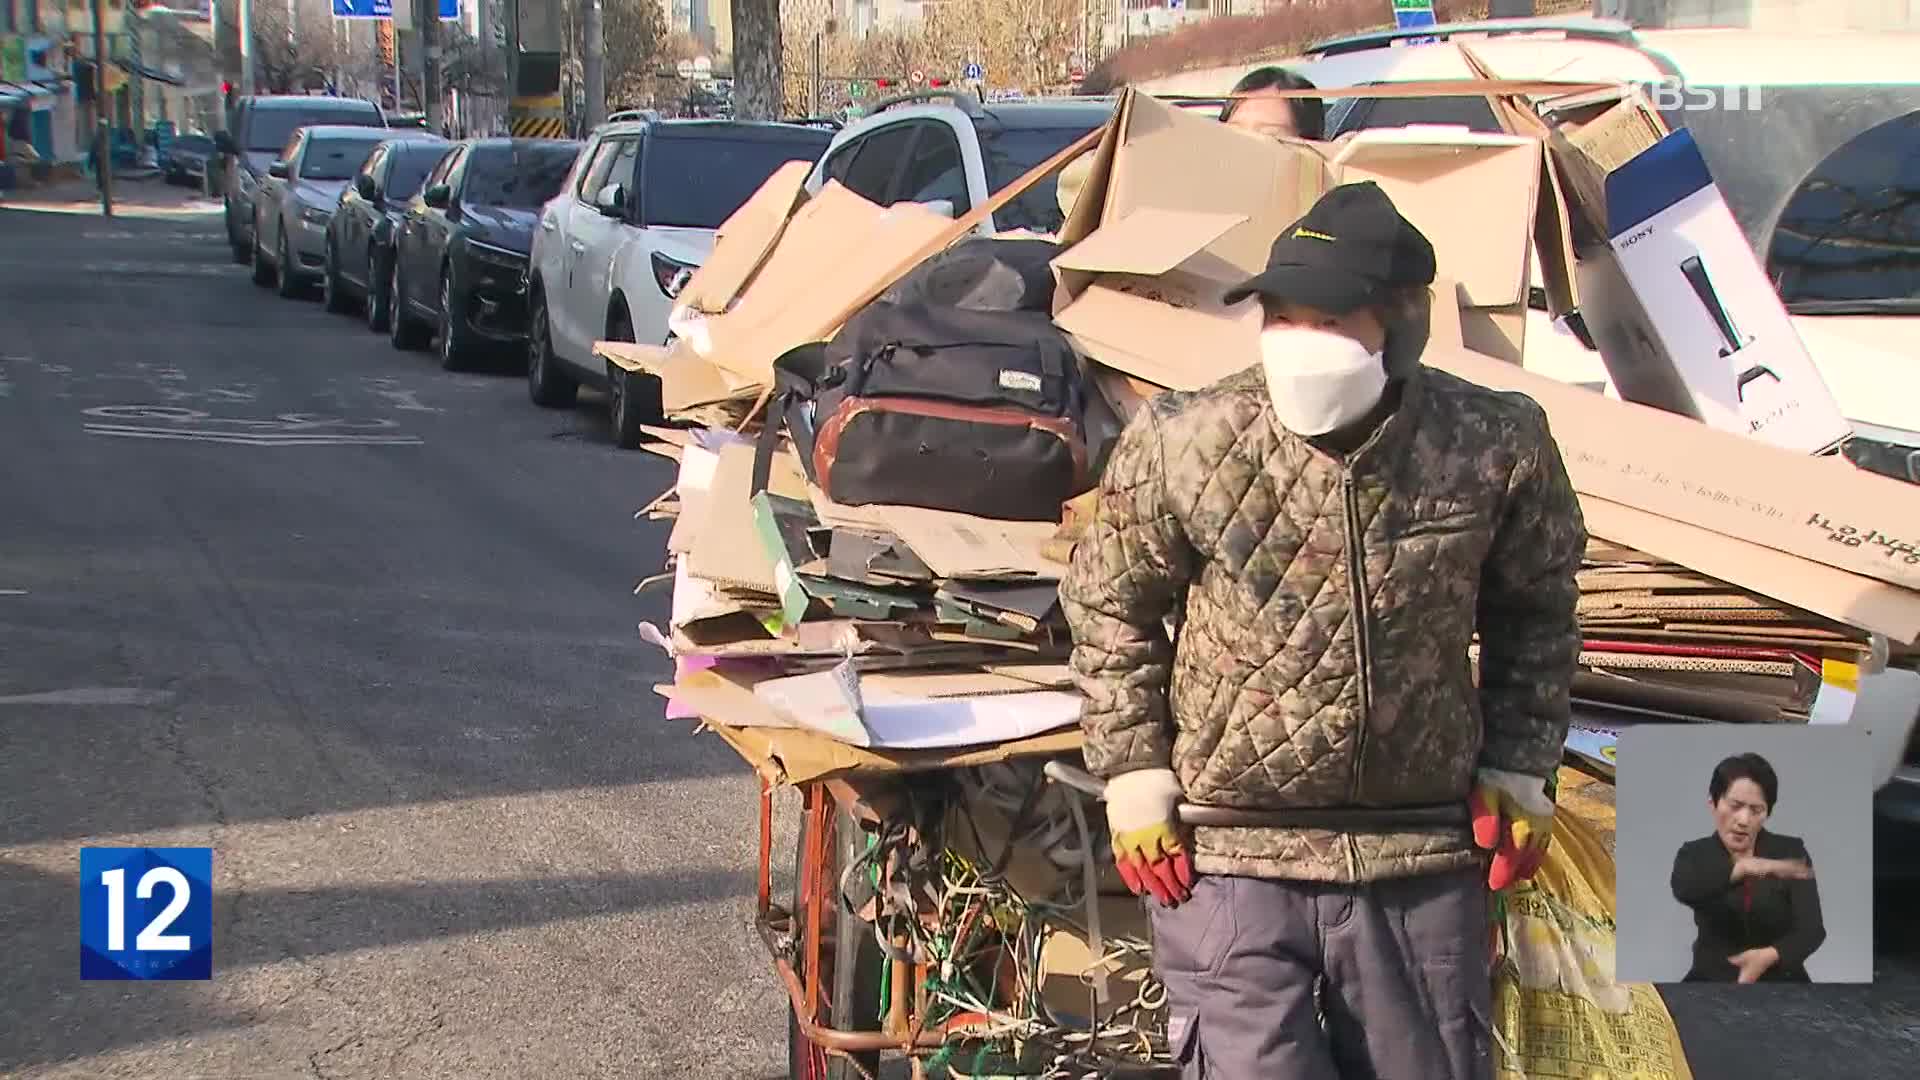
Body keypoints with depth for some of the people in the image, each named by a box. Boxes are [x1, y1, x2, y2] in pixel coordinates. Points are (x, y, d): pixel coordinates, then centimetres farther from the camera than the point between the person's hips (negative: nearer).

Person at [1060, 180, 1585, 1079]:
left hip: (1424, 866, 2)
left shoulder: (1495, 448, -7)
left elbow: (1535, 611, 12)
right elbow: (1109, 607, 5)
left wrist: (1518, 770, 8)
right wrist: (1134, 777, 1)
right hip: (1231, 864, -2)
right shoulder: (1180, 446, -11)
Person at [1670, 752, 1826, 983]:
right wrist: (1743, 867, -41)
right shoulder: (1695, 855, 1)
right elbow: (1684, 889, -24)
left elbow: (1812, 929, -9)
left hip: (1780, 983, 1)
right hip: (1713, 980, -1)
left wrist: (1769, 956, -29)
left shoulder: (1790, 851, 2)